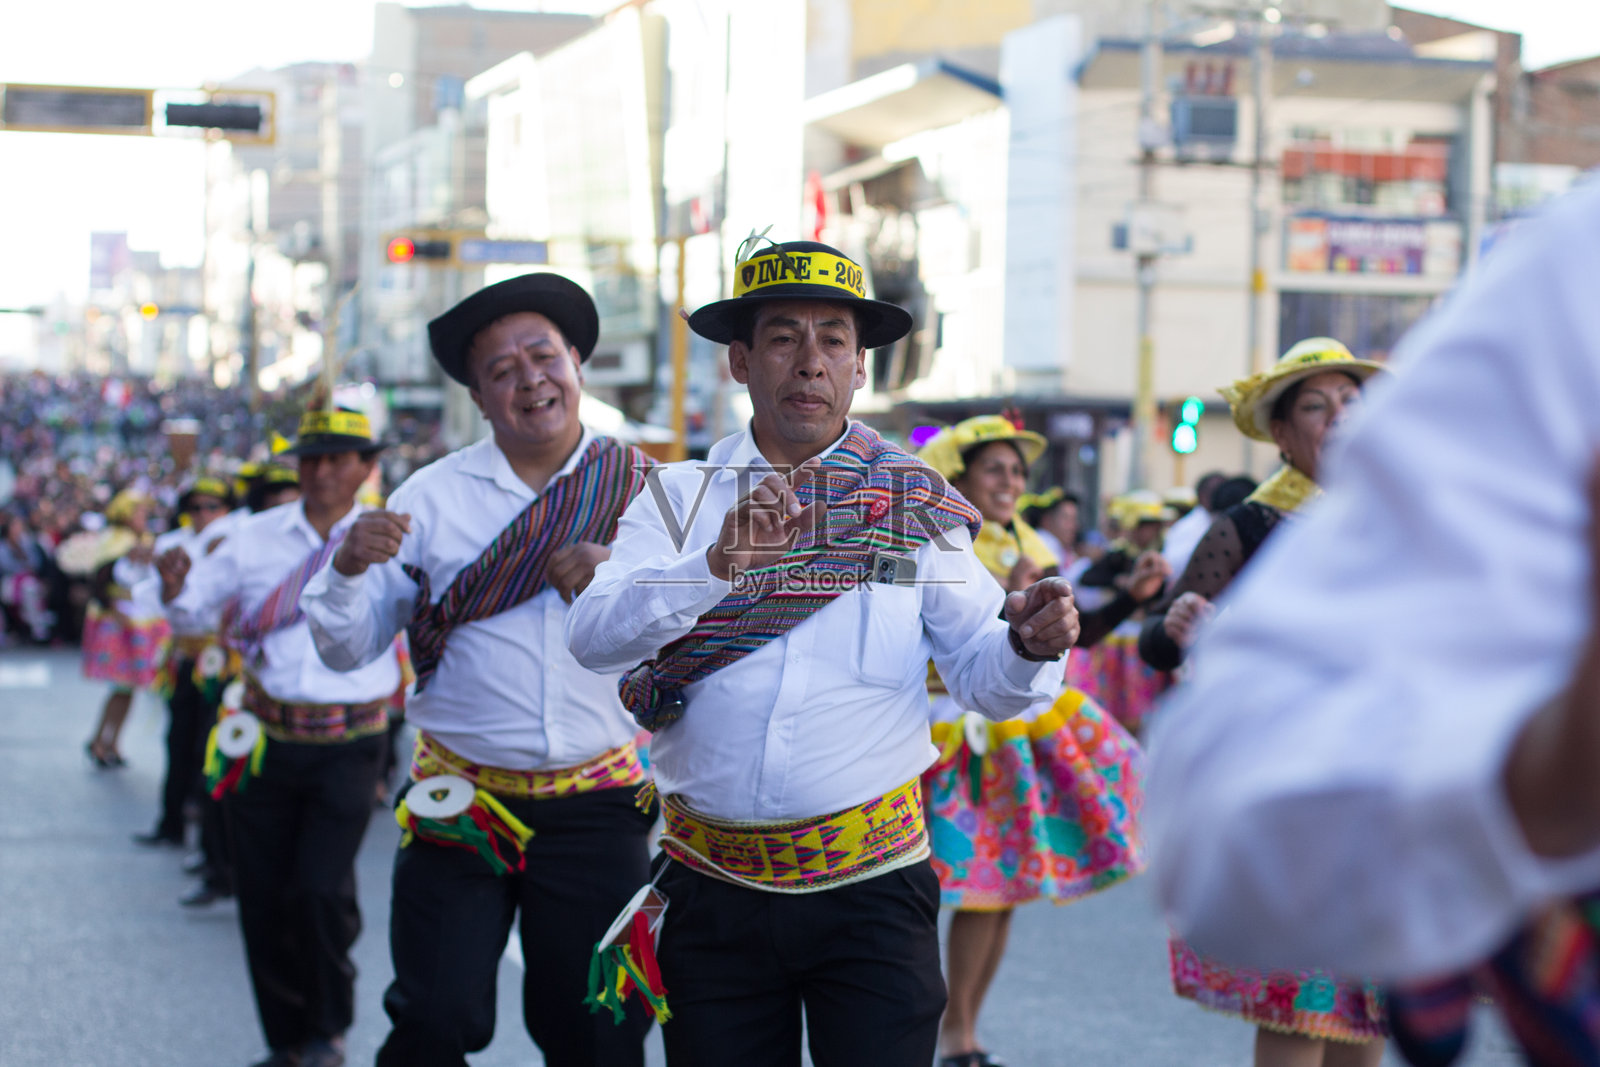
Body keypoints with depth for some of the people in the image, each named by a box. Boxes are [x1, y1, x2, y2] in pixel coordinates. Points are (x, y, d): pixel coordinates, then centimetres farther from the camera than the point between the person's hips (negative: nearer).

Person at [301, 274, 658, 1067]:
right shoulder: (433, 496, 3)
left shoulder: (639, 489, 3)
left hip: (597, 804, 0)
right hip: (460, 798, 0)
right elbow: (348, 649, 4)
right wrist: (348, 568, -16)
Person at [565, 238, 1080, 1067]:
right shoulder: (679, 495, 4)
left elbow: (982, 677, 0)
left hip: (872, 886, -1)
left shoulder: (913, 504, 4)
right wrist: (719, 563, -27)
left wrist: (1028, 643, -23)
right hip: (714, 890, 1)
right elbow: (593, 636, -11)